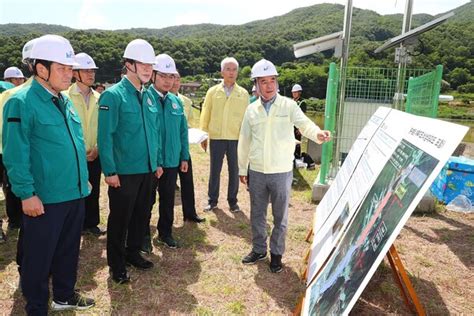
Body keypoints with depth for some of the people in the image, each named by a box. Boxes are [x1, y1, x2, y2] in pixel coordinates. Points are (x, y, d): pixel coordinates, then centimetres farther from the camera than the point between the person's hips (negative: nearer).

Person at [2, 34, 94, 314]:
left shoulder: (65, 101, 10)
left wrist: (83, 179, 17)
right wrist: (27, 194, -17)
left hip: (74, 194, 7)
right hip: (44, 199, -7)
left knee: (69, 250, 21)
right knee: (39, 258, 10)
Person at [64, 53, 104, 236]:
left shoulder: (98, 98, 8)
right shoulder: (66, 97, -7)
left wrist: (97, 148, -3)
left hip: (95, 155, 4)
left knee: (93, 191, 12)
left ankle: (91, 223, 27)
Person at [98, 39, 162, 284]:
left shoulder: (149, 96, 9)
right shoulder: (113, 95, -12)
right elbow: (105, 137, -15)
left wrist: (158, 162, 13)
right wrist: (110, 171, -17)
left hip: (147, 169, 7)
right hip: (123, 172, -6)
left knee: (141, 214, 18)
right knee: (120, 218, 7)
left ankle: (133, 252, 37)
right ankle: (117, 264, 25)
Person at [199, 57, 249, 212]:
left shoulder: (243, 93, 4)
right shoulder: (213, 91, 5)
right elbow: (205, 115, 7)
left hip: (236, 138, 0)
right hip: (216, 137, 0)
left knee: (234, 170, 8)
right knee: (214, 170, 8)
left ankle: (232, 201, 22)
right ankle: (213, 200, 22)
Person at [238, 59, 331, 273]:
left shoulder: (289, 105, -5)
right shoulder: (252, 109, 3)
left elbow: (304, 124, -20)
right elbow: (244, 141, 9)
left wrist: (318, 134, -43)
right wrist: (242, 169, 11)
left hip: (281, 172, -3)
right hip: (256, 172, 3)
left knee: (280, 216, 10)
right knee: (257, 214, 15)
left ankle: (276, 253, 28)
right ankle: (259, 250, 34)